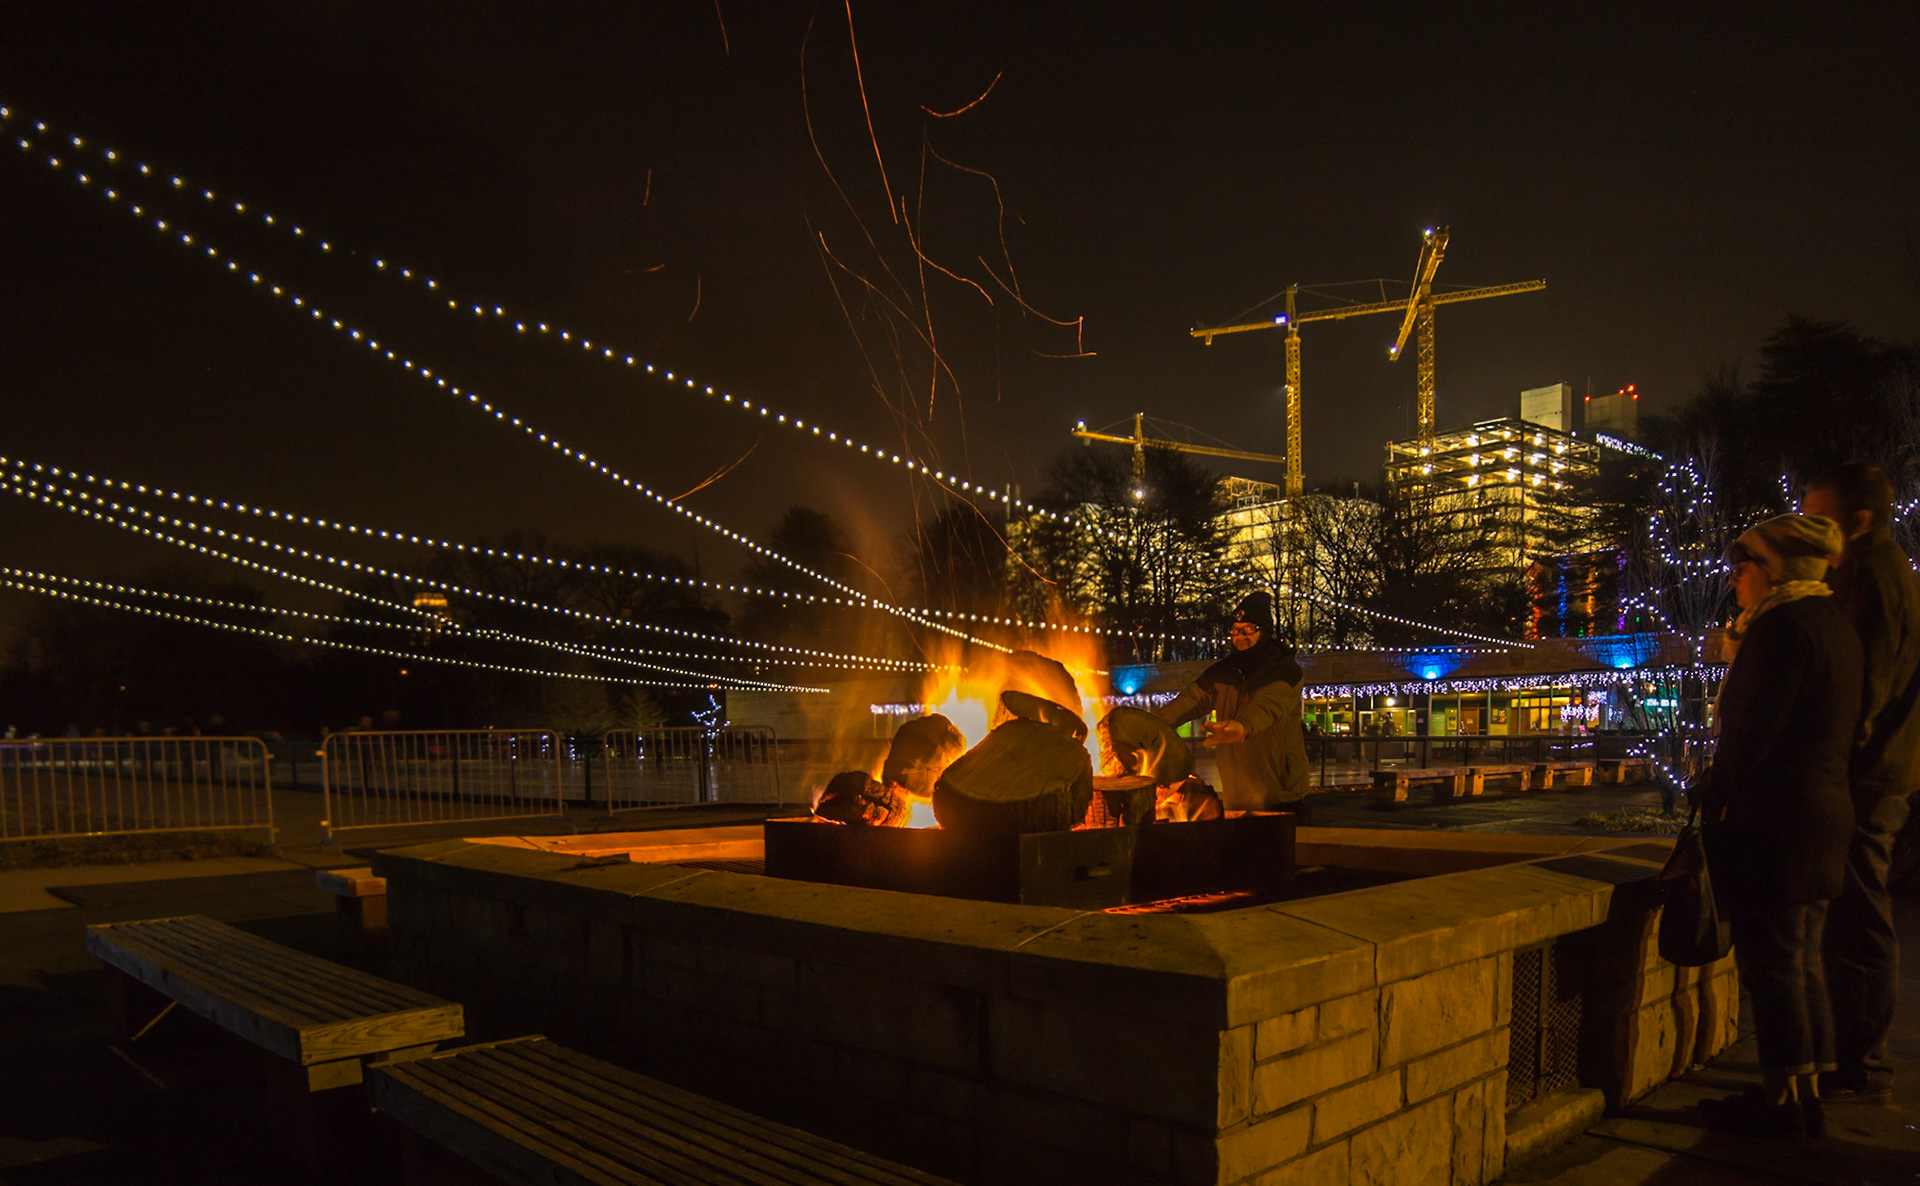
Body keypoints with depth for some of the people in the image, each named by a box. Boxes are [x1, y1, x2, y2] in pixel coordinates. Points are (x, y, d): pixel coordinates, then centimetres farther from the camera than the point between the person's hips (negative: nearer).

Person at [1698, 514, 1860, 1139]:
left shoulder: (1783, 624, -16)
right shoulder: (1832, 623, 15)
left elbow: (1752, 731, -21)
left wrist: (1712, 800, -11)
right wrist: (1744, 644, 14)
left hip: (1773, 818, -10)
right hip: (1824, 809, 10)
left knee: (1769, 960, -3)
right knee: (1800, 957, 17)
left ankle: (1786, 1103, 4)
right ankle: (1812, 1085, 26)